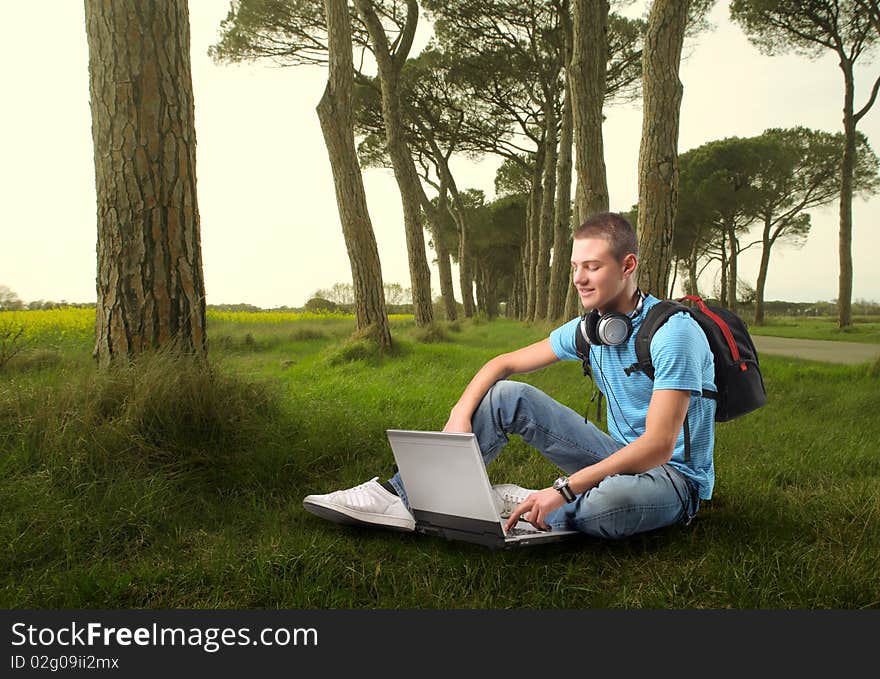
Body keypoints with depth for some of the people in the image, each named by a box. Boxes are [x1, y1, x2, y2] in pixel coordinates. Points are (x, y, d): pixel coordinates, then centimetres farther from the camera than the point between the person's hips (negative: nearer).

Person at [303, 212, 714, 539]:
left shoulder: (673, 332, -21)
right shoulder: (586, 329, 2)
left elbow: (658, 446, -28)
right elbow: (504, 364, 8)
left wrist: (563, 491, -35)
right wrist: (460, 417, -12)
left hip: (674, 475, -6)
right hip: (622, 460, 6)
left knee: (613, 501, -44)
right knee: (507, 395, -8)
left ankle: (518, 506, -13)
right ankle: (402, 497, -12)